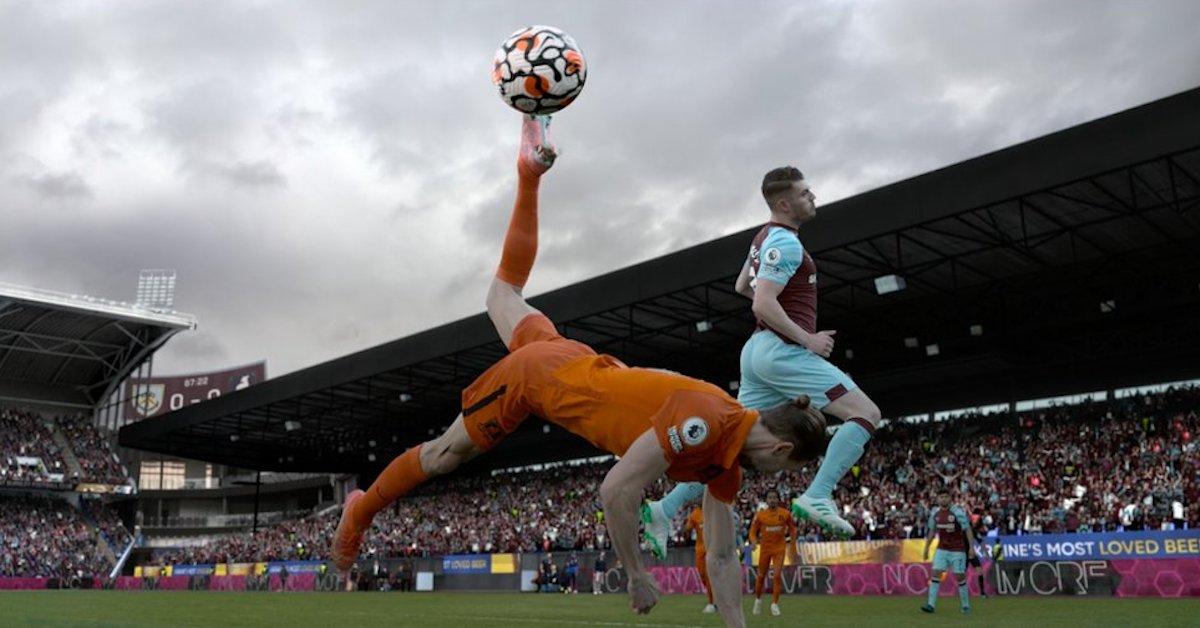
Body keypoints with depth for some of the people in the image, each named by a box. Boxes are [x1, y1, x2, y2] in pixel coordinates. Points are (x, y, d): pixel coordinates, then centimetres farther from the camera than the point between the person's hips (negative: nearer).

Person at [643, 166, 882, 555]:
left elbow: (741, 287, 32)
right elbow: (763, 306, -21)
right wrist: (806, 338, -15)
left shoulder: (766, 237, 19)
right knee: (866, 414, -7)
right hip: (782, 349, -10)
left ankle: (665, 509, 7)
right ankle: (818, 497, -17)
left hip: (757, 351, 10)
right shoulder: (786, 243, -12)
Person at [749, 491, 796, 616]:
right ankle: (758, 599, 33)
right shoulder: (760, 515, -7)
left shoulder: (785, 514, -5)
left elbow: (792, 527, 10)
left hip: (779, 548, -1)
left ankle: (774, 604, -1)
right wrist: (754, 540, -19)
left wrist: (792, 539, 3)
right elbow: (753, 531, -1)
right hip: (765, 548, 1)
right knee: (761, 576, 10)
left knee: (777, 575, -11)